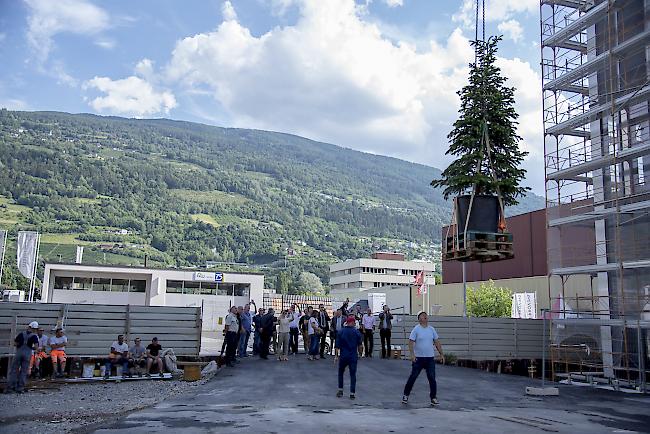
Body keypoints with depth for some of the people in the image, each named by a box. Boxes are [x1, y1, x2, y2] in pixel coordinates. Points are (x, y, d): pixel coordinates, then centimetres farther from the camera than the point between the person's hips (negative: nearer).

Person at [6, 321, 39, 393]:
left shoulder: (21, 334, 5)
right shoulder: (34, 336, -2)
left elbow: (15, 344, 3)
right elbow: (36, 346, -12)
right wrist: (31, 347, 8)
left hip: (18, 353, 1)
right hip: (28, 354, -1)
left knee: (14, 370, 7)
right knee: (24, 372, 6)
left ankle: (9, 387, 3)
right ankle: (20, 388, 5)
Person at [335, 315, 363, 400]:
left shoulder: (340, 332, -3)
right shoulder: (356, 332, -4)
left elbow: (338, 345, -4)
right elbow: (359, 344, 4)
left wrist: (337, 355, 3)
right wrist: (358, 353, 21)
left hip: (343, 356, 1)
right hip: (353, 356, 0)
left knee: (341, 372, 18)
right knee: (353, 374, 5)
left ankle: (340, 390, 17)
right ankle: (352, 393, 3)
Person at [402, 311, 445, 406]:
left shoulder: (432, 329, 7)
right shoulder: (416, 329, -6)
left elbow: (437, 342, 13)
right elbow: (411, 342, -10)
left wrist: (441, 354, 9)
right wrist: (412, 354, -20)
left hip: (430, 358, 3)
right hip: (418, 358, -3)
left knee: (432, 378, 2)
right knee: (413, 377, 1)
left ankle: (433, 397, 14)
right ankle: (406, 395, 15)